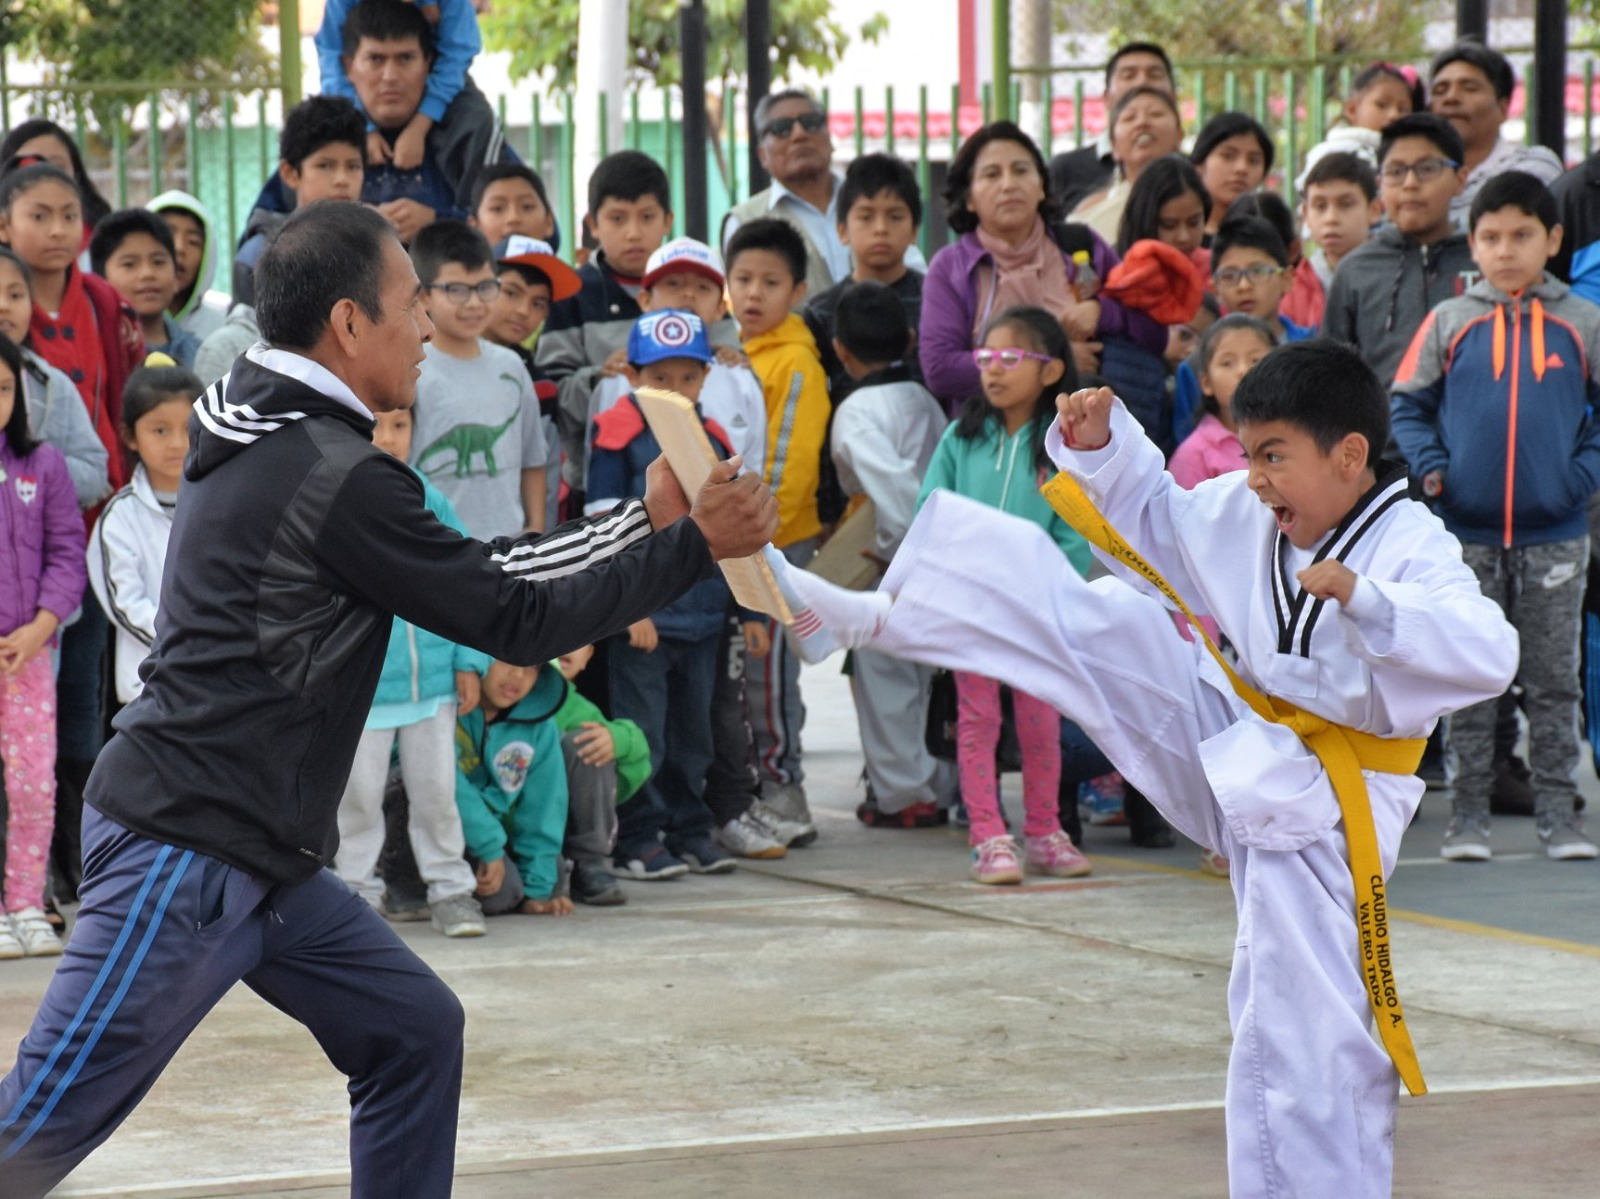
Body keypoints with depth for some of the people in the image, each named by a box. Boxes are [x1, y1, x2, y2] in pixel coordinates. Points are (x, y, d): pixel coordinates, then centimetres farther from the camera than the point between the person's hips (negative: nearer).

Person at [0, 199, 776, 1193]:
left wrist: (644, 521, 15)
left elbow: (479, 574, 17)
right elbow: (516, 621, -12)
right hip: (186, 852, -10)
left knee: (415, 1031, 10)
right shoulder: (337, 478, -18)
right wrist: (694, 544, -4)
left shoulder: (270, 437, 12)